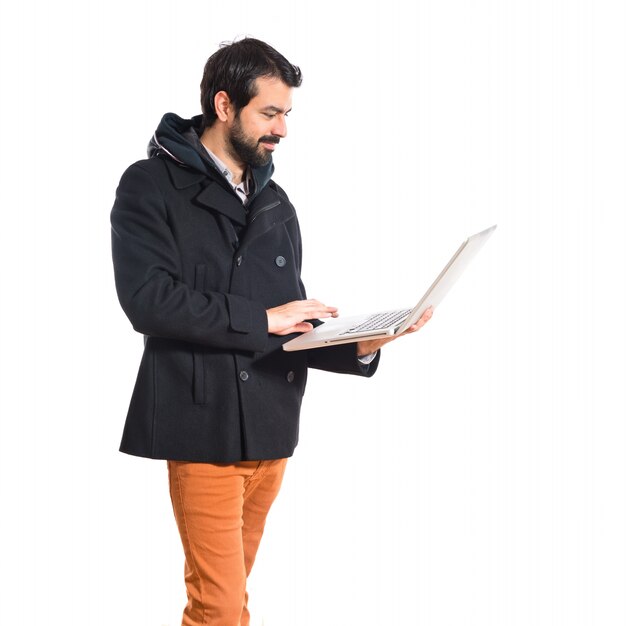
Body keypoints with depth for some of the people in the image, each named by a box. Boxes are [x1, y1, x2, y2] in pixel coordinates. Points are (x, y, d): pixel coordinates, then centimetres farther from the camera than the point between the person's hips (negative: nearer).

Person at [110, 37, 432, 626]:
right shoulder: (152, 186, -3)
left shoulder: (275, 203, 16)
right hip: (204, 427, -6)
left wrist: (358, 348, -4)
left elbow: (291, 327, 15)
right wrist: (260, 318, -14)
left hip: (271, 427, 6)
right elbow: (148, 300, -17)